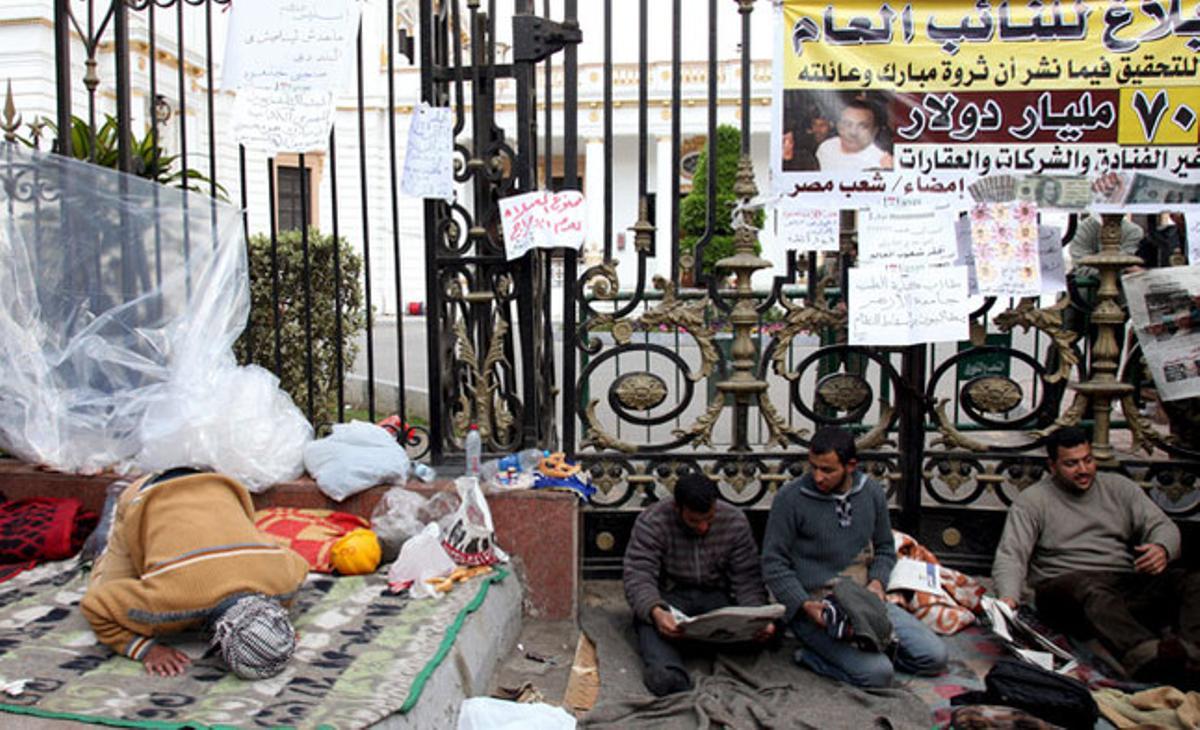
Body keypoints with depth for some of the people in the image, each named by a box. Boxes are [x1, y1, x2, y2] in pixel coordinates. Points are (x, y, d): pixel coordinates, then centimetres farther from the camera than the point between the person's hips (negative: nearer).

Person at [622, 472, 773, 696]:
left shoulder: (735, 521, -5)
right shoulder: (651, 523, -13)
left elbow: (747, 579, -4)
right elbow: (638, 578, -20)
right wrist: (655, 612, -42)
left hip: (716, 596, 3)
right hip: (668, 597, -3)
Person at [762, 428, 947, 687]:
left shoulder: (872, 492, 5)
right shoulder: (790, 498, -10)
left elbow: (885, 548, 18)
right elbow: (774, 563, -7)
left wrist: (877, 582, -2)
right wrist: (806, 605, -19)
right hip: (814, 605, -6)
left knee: (934, 656, -4)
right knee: (877, 673, -25)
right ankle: (811, 656, 1)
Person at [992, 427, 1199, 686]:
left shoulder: (1118, 487, 19)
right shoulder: (1032, 501, 5)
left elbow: (1163, 526, 13)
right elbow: (1011, 555, -4)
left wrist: (1162, 549, -14)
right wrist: (1008, 598, -25)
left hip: (1129, 584, 4)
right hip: (1066, 585, -4)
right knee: (1091, 589, -38)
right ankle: (1146, 655, -63)